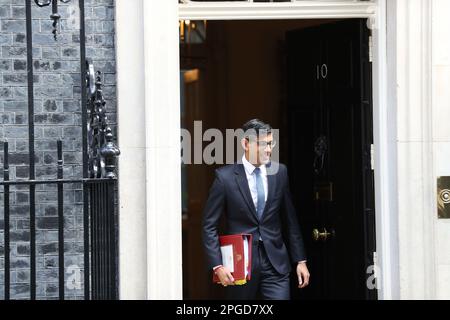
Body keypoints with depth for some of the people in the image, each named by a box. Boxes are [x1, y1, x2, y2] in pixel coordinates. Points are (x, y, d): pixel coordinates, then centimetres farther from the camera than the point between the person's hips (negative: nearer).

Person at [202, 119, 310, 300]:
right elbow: (209, 225, -5)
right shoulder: (225, 177, -6)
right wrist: (217, 266, -14)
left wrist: (300, 260, 10)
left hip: (276, 263, 2)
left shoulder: (279, 172, 5)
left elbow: (290, 221, 12)